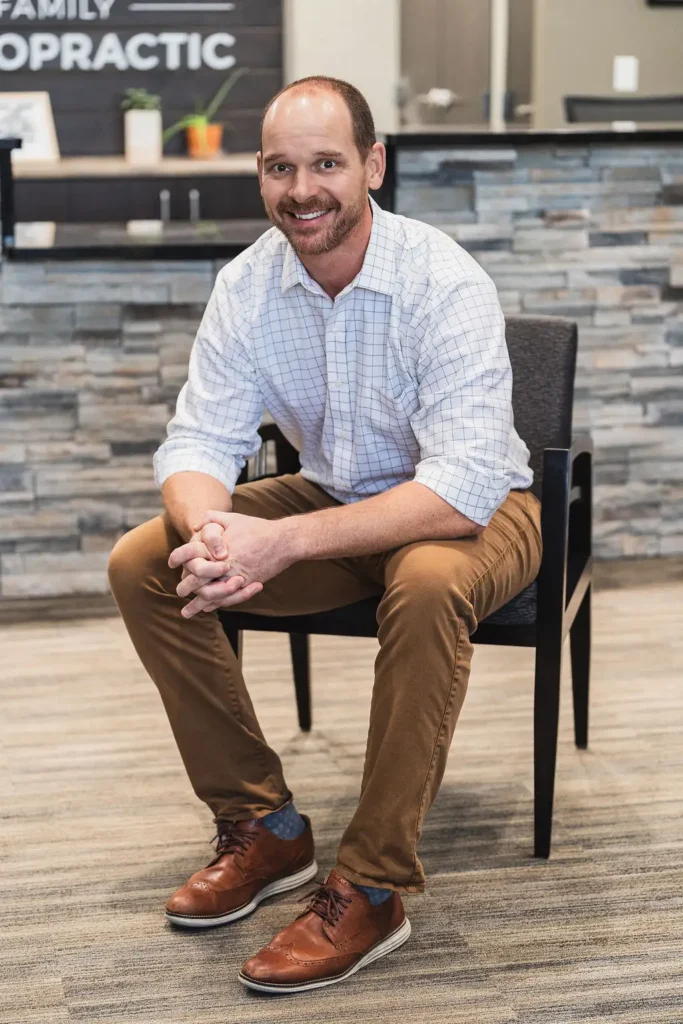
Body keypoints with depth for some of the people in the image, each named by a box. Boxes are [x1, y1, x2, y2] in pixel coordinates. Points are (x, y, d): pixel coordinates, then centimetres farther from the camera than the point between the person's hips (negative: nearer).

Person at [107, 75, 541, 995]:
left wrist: (284, 542, -42)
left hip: (475, 510, -5)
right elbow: (200, 439, -9)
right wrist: (212, 531, -35)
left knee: (427, 583, -40)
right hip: (335, 500, 5)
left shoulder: (445, 282, -26)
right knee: (142, 564, -12)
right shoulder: (249, 285, -10)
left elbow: (462, 487, -34)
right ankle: (263, 826, -1)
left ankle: (372, 890, -26)